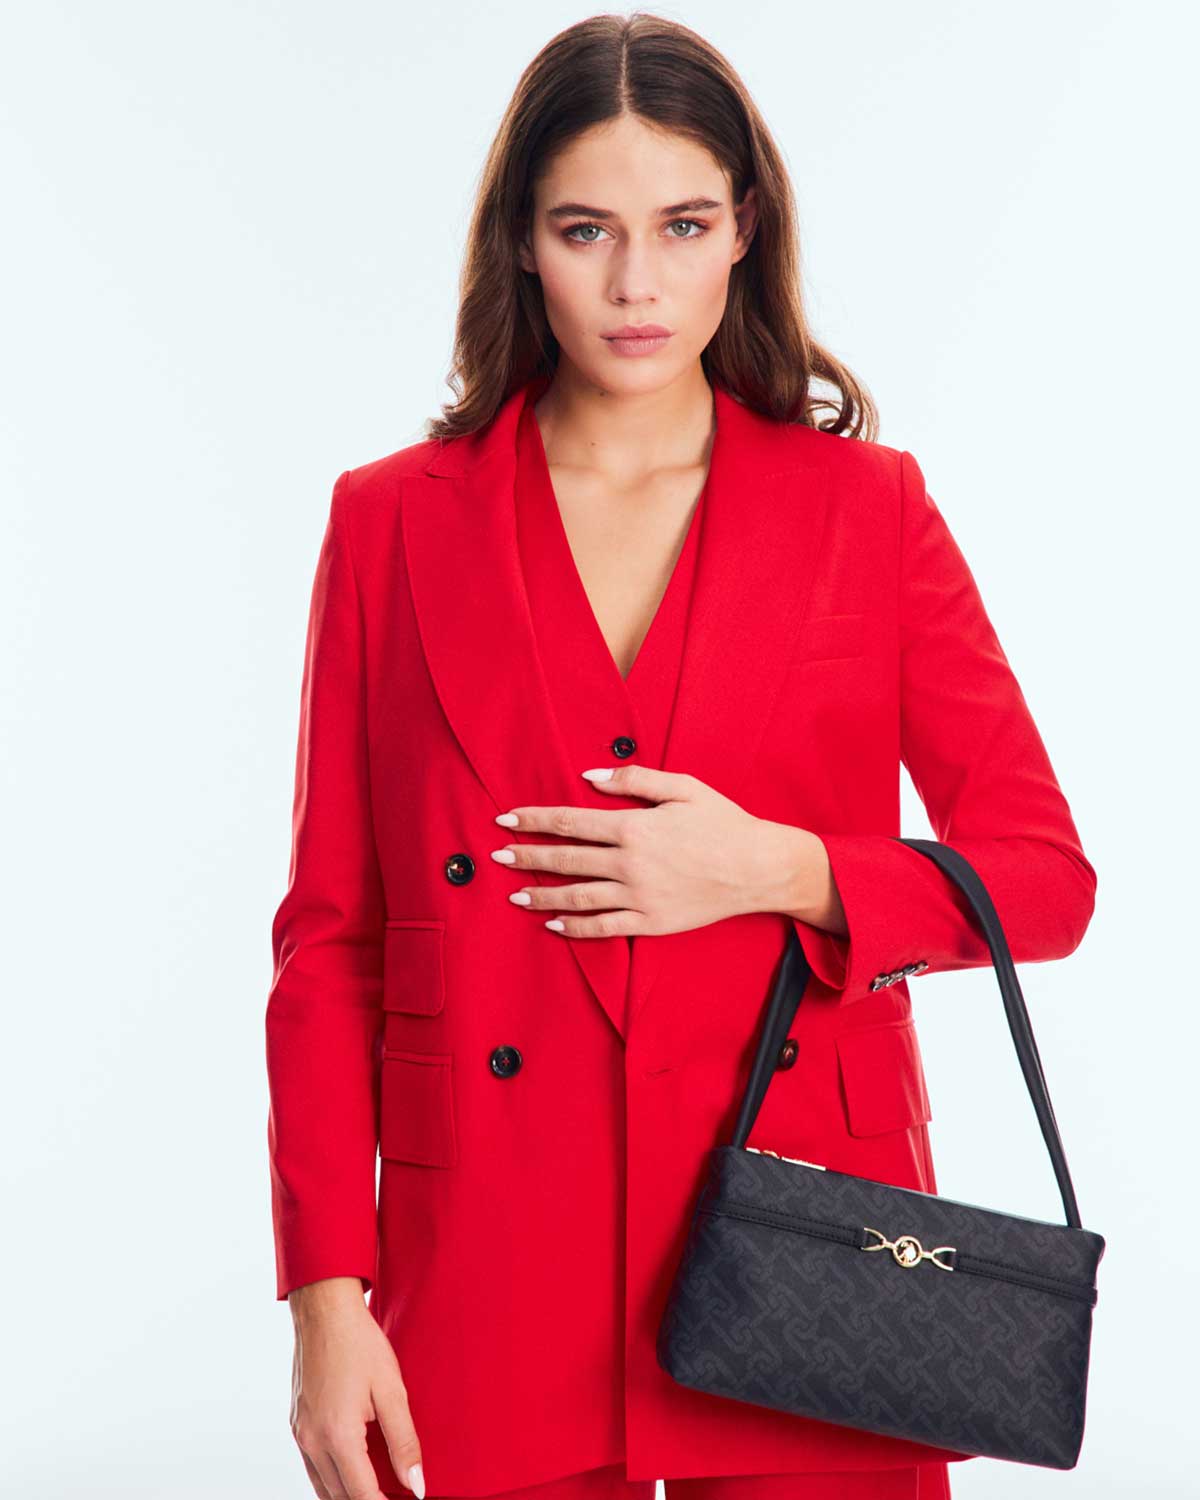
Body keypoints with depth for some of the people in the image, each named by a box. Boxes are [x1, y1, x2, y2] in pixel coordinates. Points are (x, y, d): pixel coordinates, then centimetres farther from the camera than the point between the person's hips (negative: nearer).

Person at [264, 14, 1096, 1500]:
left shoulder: (868, 507, 3)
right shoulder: (394, 522, 3)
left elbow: (1045, 878, 3)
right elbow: (329, 937, 3)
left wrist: (776, 872, -14)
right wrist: (325, 1297, -5)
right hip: (498, 1295, 0)